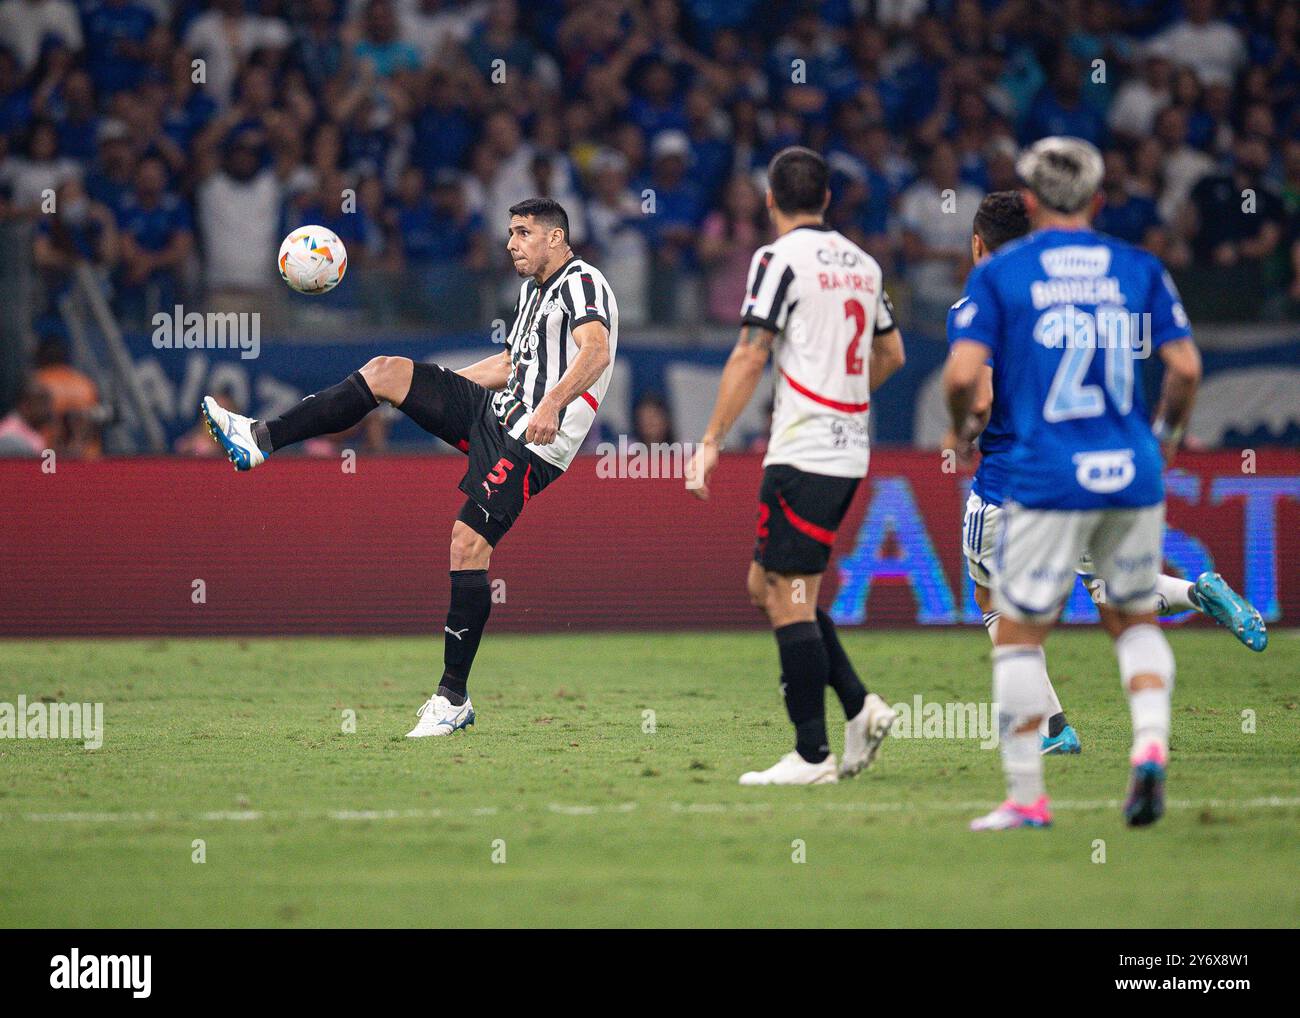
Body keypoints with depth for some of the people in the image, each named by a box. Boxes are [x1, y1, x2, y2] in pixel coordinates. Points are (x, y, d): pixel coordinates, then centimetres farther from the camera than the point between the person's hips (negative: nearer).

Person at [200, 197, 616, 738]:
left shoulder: (581, 283, -10)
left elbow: (595, 351, -28)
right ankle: (261, 439, -2)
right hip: (496, 410, 9)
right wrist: (432, 385, 33)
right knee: (385, 371, 0)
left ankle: (454, 698, -10)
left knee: (467, 545, -17)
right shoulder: (532, 288, 21)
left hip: (532, 442, -9)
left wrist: (552, 405, -43)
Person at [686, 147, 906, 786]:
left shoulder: (781, 259, -8)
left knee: (789, 599, -5)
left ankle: (812, 757, -7)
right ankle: (860, 707, 7)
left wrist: (711, 442, -10)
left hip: (803, 454, -8)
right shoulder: (862, 263, 14)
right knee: (767, 585, 16)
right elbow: (891, 354, 24)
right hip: (849, 451, 8)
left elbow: (751, 356, -13)